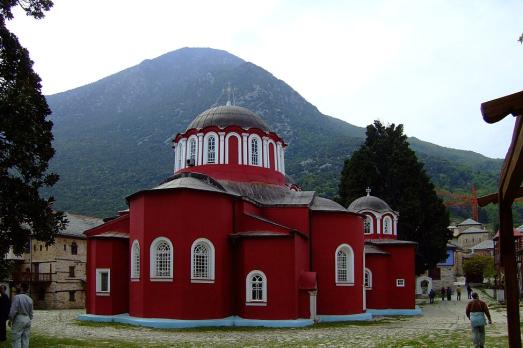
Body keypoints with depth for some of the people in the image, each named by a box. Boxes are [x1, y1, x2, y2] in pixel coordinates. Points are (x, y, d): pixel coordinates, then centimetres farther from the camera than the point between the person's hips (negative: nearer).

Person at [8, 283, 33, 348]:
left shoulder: (17, 297, -13)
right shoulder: (29, 299, 8)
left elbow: (13, 311, -16)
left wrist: (10, 320, -3)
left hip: (18, 319, -6)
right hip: (27, 319, 6)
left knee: (17, 340, -2)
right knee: (25, 339, 9)